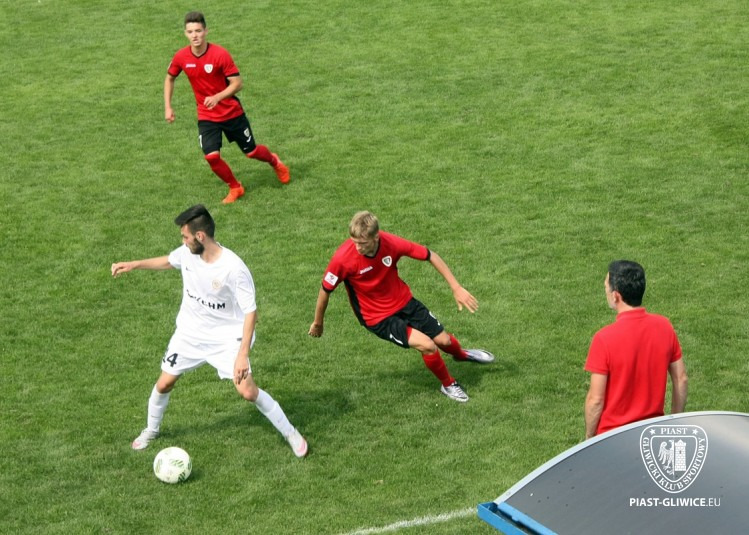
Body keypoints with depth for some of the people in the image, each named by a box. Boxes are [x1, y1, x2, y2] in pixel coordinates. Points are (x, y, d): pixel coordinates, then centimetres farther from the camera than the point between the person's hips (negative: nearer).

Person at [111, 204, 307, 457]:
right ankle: (151, 431, 39)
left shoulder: (234, 268, -31)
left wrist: (243, 355, -29)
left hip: (226, 338, -5)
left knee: (248, 391, -13)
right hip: (189, 333, 5)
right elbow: (168, 261, 13)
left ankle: (291, 433, 7)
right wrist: (133, 265, 7)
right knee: (164, 383, 10)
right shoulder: (187, 253, -13)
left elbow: (250, 312, -24)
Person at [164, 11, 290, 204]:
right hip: (206, 116, 2)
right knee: (212, 156, -15)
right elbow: (169, 79, 9)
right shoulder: (181, 57, -11)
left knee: (251, 151, 11)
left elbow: (237, 83, -17)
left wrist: (217, 98, -32)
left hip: (232, 112, -2)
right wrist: (168, 107, 4)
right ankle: (235, 187, 11)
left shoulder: (220, 54, -21)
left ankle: (275, 162, 47)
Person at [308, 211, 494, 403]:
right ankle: (448, 385, 12)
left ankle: (461, 354, 51)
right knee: (427, 345, -18)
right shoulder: (343, 259, -31)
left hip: (404, 302, 3)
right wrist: (318, 323, 0)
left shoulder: (391, 243, -24)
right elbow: (325, 290, -14)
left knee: (443, 340, 11)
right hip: (377, 318, -3)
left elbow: (431, 256, -10)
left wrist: (456, 288, -10)